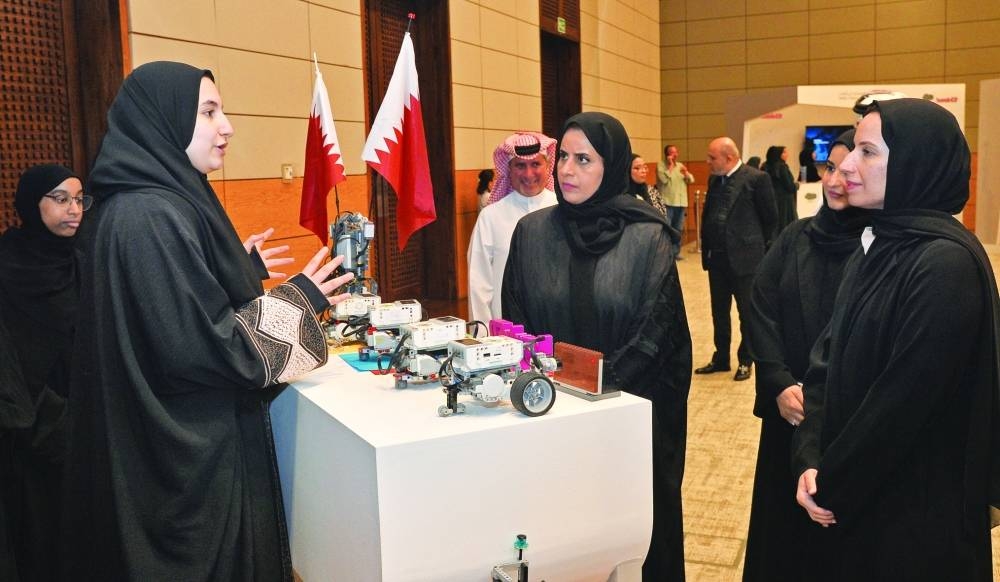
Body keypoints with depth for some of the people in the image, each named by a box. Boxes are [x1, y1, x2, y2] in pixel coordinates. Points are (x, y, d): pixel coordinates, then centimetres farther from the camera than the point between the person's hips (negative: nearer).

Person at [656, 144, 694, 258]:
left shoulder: (680, 165, 15)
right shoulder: (661, 164, -2)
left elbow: (691, 180, 11)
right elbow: (663, 179, -17)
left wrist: (686, 172, -8)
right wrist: (670, 166, -12)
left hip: (681, 202, 6)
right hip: (667, 202, -6)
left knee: (678, 229, 11)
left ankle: (676, 251, 20)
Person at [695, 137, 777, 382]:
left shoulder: (757, 178, -11)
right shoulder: (714, 179, 9)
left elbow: (770, 217, -6)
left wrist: (757, 245, 4)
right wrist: (707, 247, 10)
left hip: (744, 257, -6)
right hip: (717, 257, 6)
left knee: (747, 312, 7)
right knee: (719, 312, 14)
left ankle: (745, 360, 20)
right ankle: (721, 358, 27)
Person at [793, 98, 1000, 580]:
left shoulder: (945, 263, -22)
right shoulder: (875, 246, 6)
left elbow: (907, 398, -24)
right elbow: (828, 360, 2)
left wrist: (833, 485, -14)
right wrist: (811, 461, -9)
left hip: (916, 506, -7)